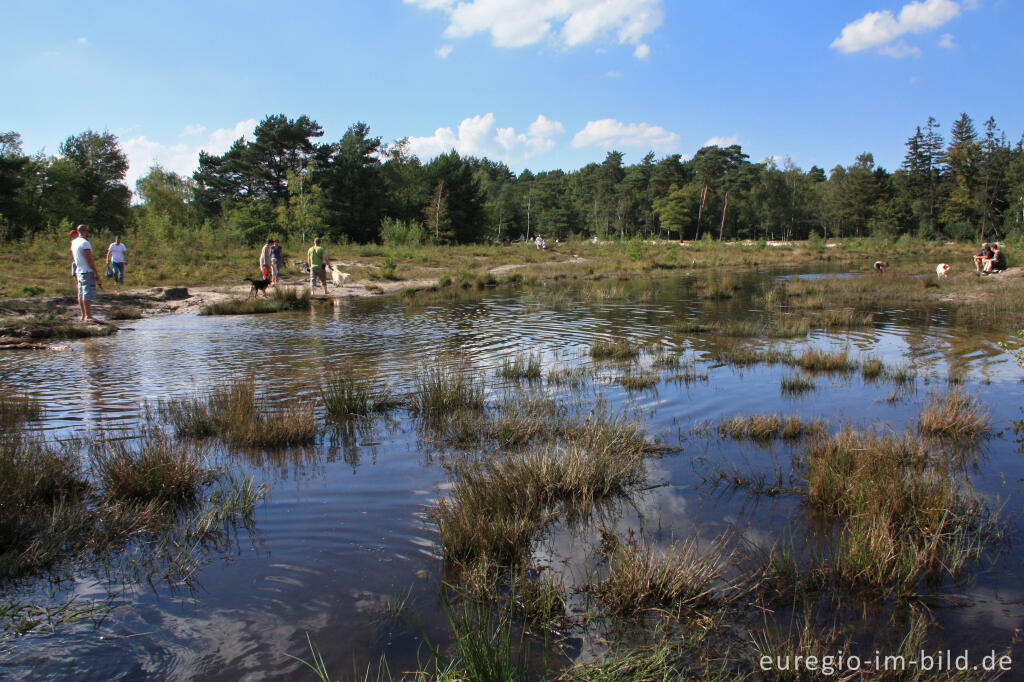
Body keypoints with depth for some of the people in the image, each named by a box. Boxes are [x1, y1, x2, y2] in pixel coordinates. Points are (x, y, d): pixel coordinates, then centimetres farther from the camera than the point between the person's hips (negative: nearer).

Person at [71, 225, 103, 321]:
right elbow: (89, 260, -17)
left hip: (78, 271, 9)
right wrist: (96, 273, -15)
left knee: (81, 294, 10)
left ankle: (83, 315, 13)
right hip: (87, 272, -9)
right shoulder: (85, 243, -14)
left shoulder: (74, 243, 14)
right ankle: (87, 316, -15)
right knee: (88, 294, -11)